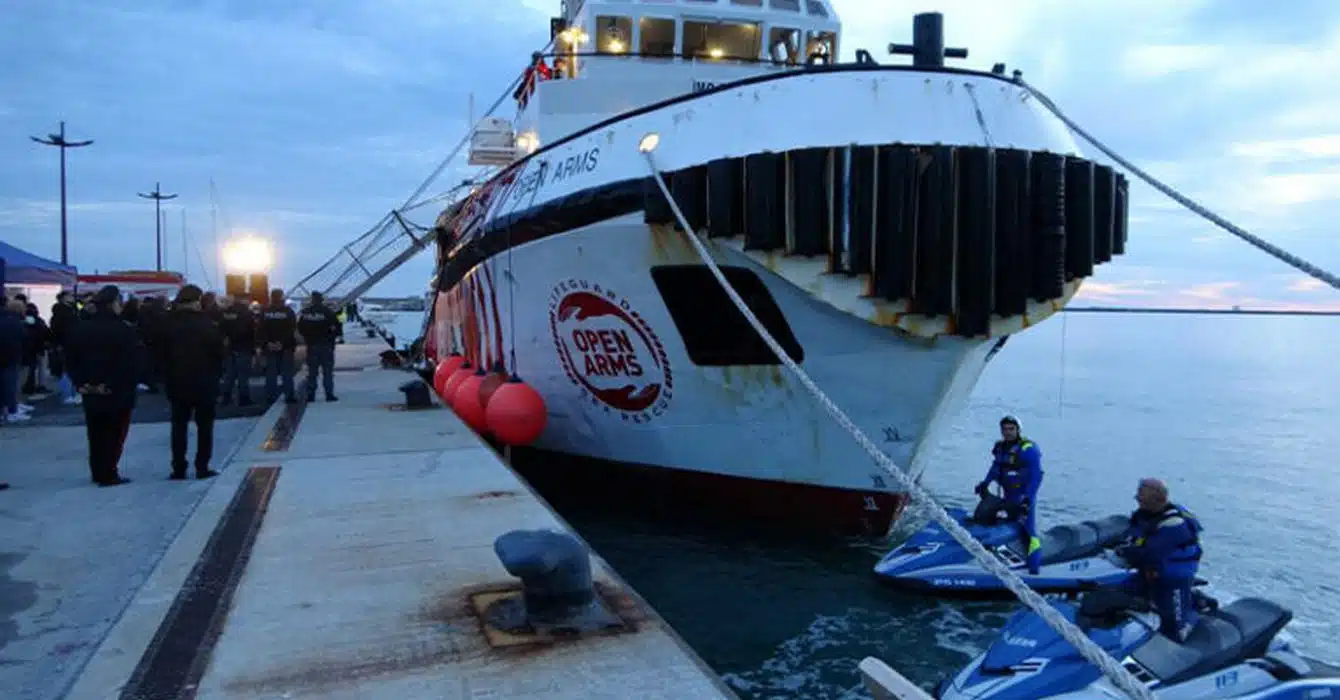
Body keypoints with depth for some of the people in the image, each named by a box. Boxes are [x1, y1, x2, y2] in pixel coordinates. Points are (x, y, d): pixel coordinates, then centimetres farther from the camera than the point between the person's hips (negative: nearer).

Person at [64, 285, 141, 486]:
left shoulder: (80, 329, 6)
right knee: (114, 434, 2)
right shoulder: (124, 331, -14)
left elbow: (71, 362, 6)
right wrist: (113, 385, -13)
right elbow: (131, 365, -20)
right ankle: (108, 474, 2)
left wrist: (81, 383, 3)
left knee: (96, 434, 16)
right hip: (118, 394, -6)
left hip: (90, 393, 6)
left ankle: (98, 472, 23)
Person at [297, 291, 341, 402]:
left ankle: (310, 394, 8)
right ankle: (329, 394, -1)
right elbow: (337, 325, -13)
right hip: (326, 344, -3)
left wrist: (307, 337, 16)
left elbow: (300, 327, 6)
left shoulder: (305, 312, 2)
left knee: (312, 371, 9)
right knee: (328, 371, 1)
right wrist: (333, 336, 2)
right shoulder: (327, 311, -9)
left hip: (311, 345, 3)